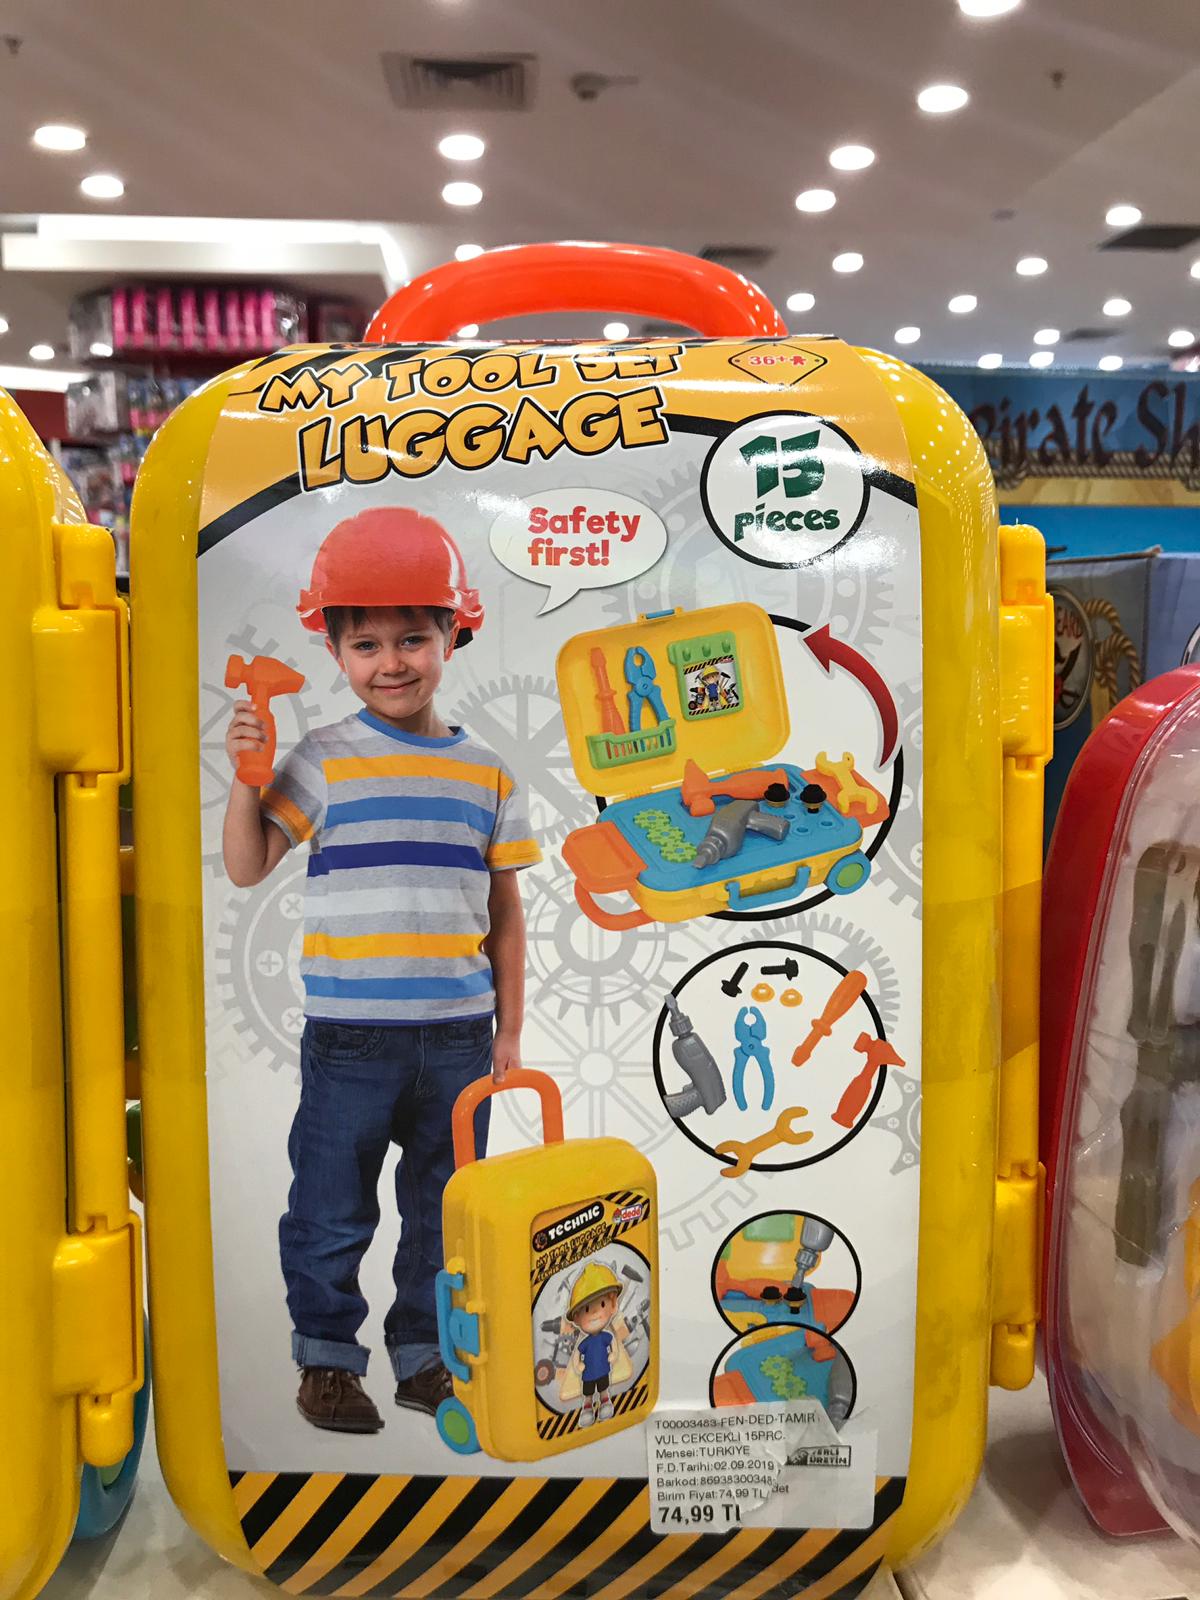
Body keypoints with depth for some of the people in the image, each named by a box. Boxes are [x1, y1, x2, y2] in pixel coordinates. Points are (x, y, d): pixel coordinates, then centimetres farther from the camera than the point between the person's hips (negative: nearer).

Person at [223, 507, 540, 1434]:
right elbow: (247, 867, -2)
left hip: (458, 1032, 3)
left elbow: (505, 908, 9)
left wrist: (510, 1025, 8)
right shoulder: (325, 761, -2)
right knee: (333, 1208, 9)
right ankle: (327, 1356, 30)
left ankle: (423, 1354, 34)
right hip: (350, 1032, -2)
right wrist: (247, 776, -17)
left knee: (443, 1207, 15)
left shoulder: (486, 773, 5)